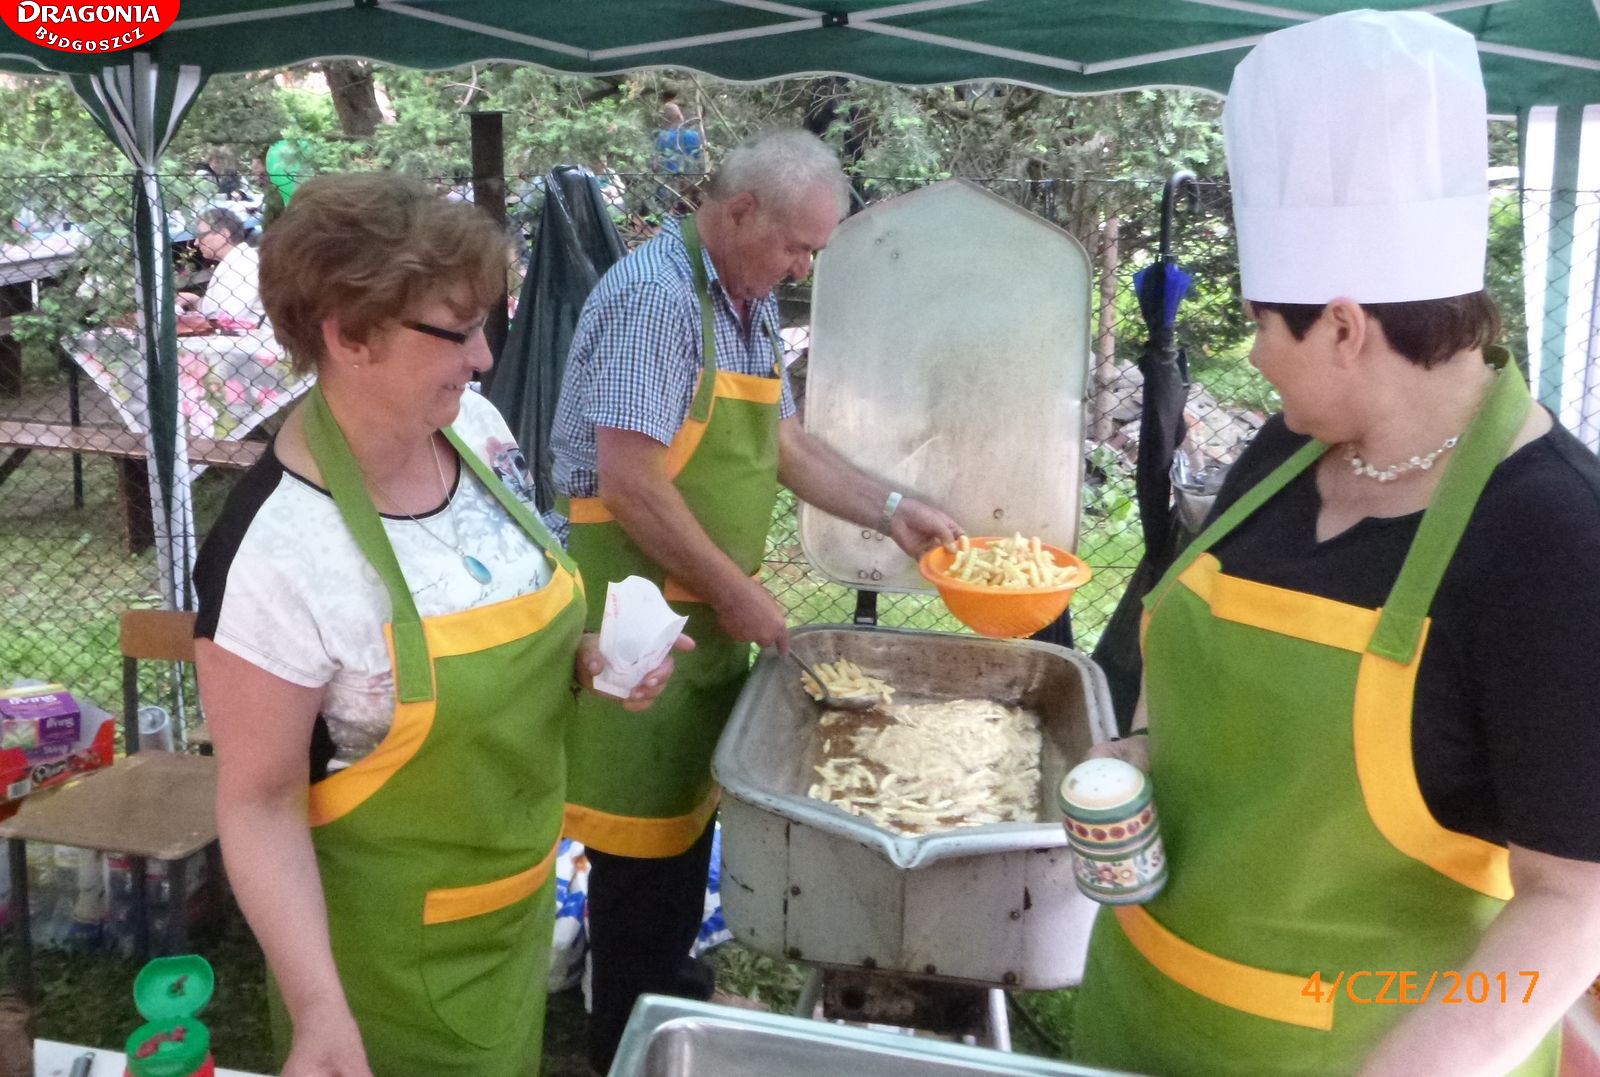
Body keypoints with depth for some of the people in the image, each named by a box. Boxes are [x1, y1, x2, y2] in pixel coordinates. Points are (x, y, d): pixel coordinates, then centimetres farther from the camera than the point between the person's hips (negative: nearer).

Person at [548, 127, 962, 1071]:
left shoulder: (751, 305, 10)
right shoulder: (656, 294, -19)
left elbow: (784, 443, 19)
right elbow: (631, 483, -23)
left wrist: (891, 510, 9)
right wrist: (736, 593, -16)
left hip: (706, 615, 9)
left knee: (690, 808, 20)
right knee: (646, 831, 3)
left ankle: (675, 988, 38)